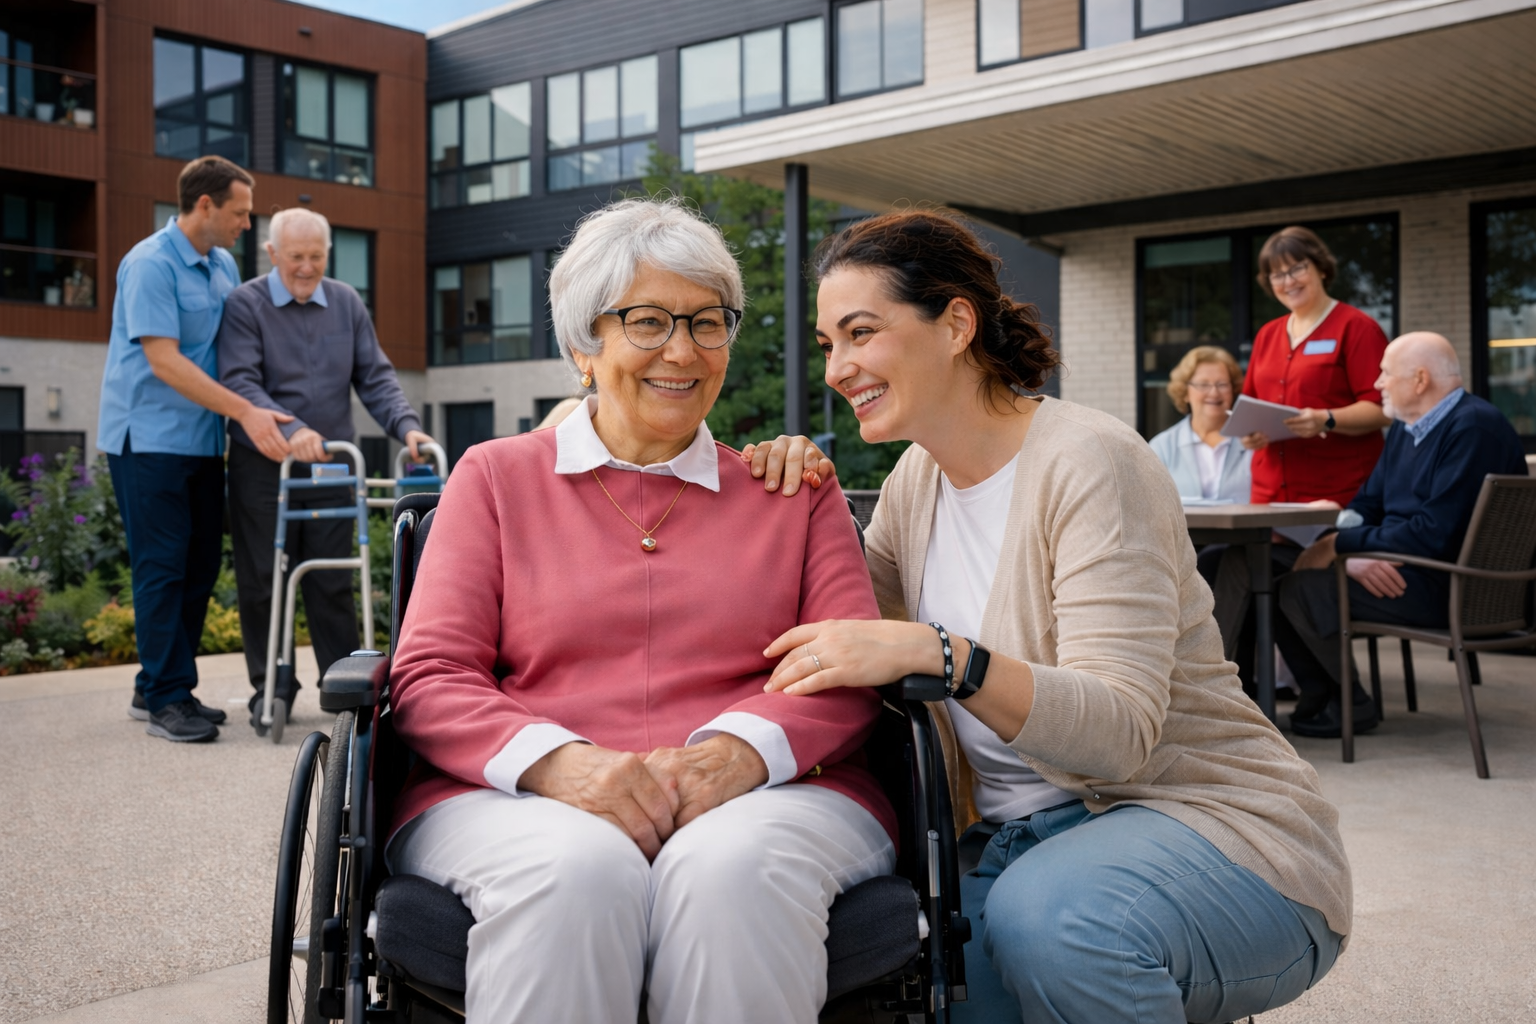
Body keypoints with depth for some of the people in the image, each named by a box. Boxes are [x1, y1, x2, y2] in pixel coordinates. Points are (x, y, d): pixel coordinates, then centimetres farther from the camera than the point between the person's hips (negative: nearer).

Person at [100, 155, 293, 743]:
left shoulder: (224, 266, 12)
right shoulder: (150, 264, -13)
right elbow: (164, 362, -20)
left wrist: (259, 415, 7)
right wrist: (245, 412, -25)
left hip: (202, 440, 8)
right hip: (149, 439, -8)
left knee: (200, 565, 9)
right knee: (162, 566, -6)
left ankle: (160, 688, 19)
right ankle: (164, 699, 1)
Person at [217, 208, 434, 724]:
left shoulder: (347, 303, 10)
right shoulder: (245, 305, -3)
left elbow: (375, 377, 9)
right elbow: (240, 382, -14)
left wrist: (407, 426, -9)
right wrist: (290, 429, -30)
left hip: (330, 469, 3)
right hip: (263, 469, -3)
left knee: (333, 584, 6)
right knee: (264, 584, 5)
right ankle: (271, 688, 17)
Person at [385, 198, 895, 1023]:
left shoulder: (795, 490, 19)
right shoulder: (495, 476, 17)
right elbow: (429, 678, 6)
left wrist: (745, 746, -16)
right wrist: (556, 760, -15)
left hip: (764, 794, 1)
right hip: (517, 796, 0)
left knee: (732, 866, -35)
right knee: (575, 871, -35)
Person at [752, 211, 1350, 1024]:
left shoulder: (1089, 461, -15)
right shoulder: (917, 478, 7)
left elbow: (1121, 729, -24)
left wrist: (937, 652, -38)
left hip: (1209, 823, -6)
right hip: (1027, 836, 7)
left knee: (1045, 917, -37)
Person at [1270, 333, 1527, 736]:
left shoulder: (1474, 427, -17)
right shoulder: (1405, 428, 14)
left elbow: (1434, 533, -25)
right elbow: (1367, 504, 15)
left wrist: (1341, 545, -18)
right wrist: (1351, 554, -9)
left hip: (1452, 588, -10)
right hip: (1402, 568, 10)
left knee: (1305, 585, -20)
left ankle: (1349, 704, 0)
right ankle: (1320, 698, 8)